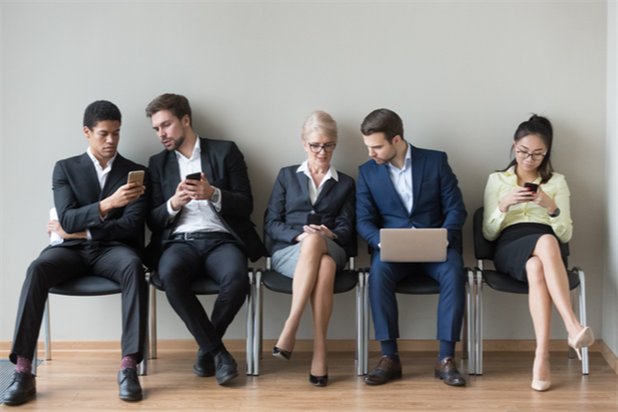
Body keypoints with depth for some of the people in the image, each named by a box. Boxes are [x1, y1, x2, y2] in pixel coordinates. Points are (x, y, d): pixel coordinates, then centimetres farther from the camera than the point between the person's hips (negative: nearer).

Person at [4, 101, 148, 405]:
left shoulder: (135, 172, 9)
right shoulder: (65, 168, 9)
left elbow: (132, 226, -1)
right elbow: (67, 219, -7)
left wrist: (77, 231, -6)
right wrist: (108, 204, -25)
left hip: (111, 248, 0)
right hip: (71, 251, 1)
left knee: (133, 267, -36)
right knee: (37, 270, -32)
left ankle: (129, 366, -38)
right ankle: (23, 372, -34)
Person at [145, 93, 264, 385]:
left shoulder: (225, 151, 12)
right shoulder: (158, 163, 20)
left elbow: (245, 205, 5)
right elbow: (152, 220, 13)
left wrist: (213, 194, -13)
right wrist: (173, 204, -8)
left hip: (220, 239, -1)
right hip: (179, 241, 1)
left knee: (236, 278, -35)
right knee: (170, 275, -35)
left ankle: (206, 348, -8)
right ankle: (217, 350, -19)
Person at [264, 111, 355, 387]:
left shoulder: (345, 184, 23)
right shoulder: (287, 176, 21)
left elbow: (346, 230, 12)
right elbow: (270, 224, 10)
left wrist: (329, 234, -12)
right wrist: (299, 235, -10)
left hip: (331, 251, 1)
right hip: (288, 252, -1)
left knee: (315, 243, -40)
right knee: (324, 266, -39)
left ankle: (289, 330, -43)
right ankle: (319, 351, -42)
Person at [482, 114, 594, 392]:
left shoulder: (557, 182, 20)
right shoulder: (497, 180, 18)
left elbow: (565, 235, 10)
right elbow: (488, 233, 10)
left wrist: (552, 207, -9)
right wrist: (504, 205, -8)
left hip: (550, 245, 1)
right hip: (510, 247, -1)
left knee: (536, 268, -41)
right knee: (546, 242, -40)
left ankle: (542, 355, -49)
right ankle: (573, 327, -49)